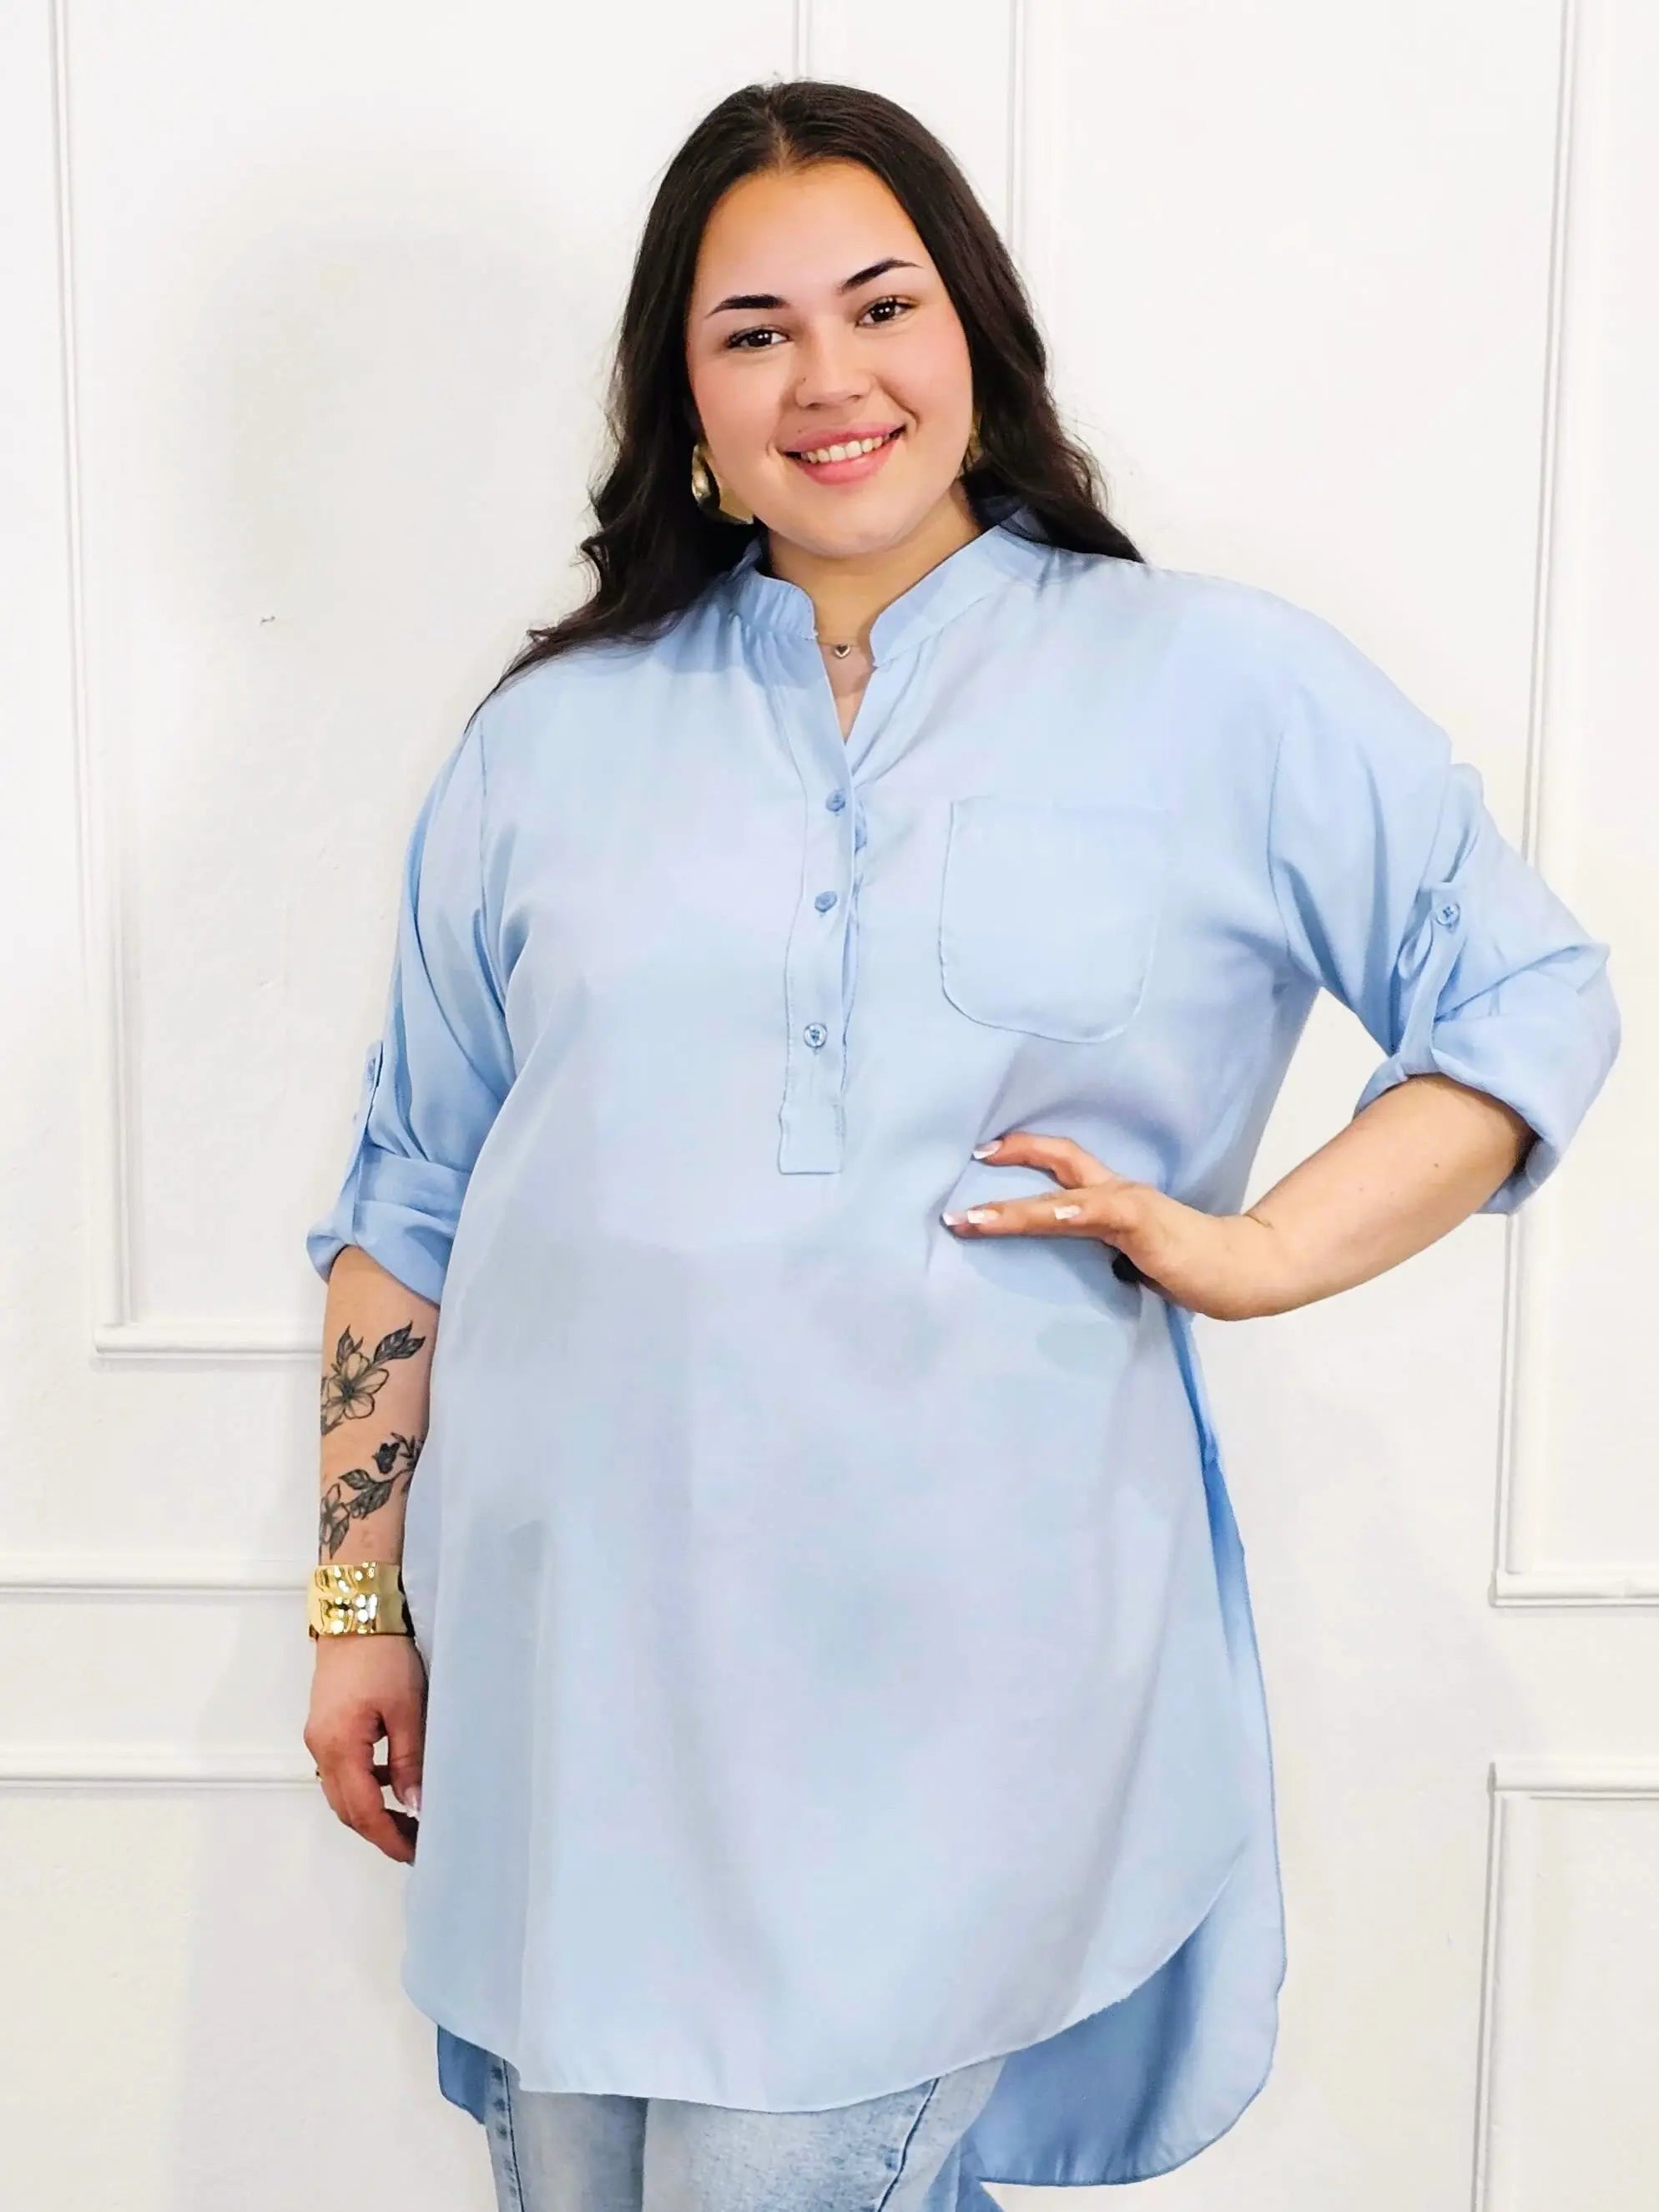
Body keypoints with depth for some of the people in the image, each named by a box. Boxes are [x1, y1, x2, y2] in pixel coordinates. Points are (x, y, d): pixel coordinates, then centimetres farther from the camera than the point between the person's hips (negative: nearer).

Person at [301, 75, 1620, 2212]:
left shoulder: (1225, 690, 2)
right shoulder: (552, 736, 9)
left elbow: (1534, 996, 5)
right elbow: (407, 1208, 11)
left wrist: (1254, 1251, -8)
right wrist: (363, 1598, 9)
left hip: (949, 1675, -3)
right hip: (566, 1659, 3)